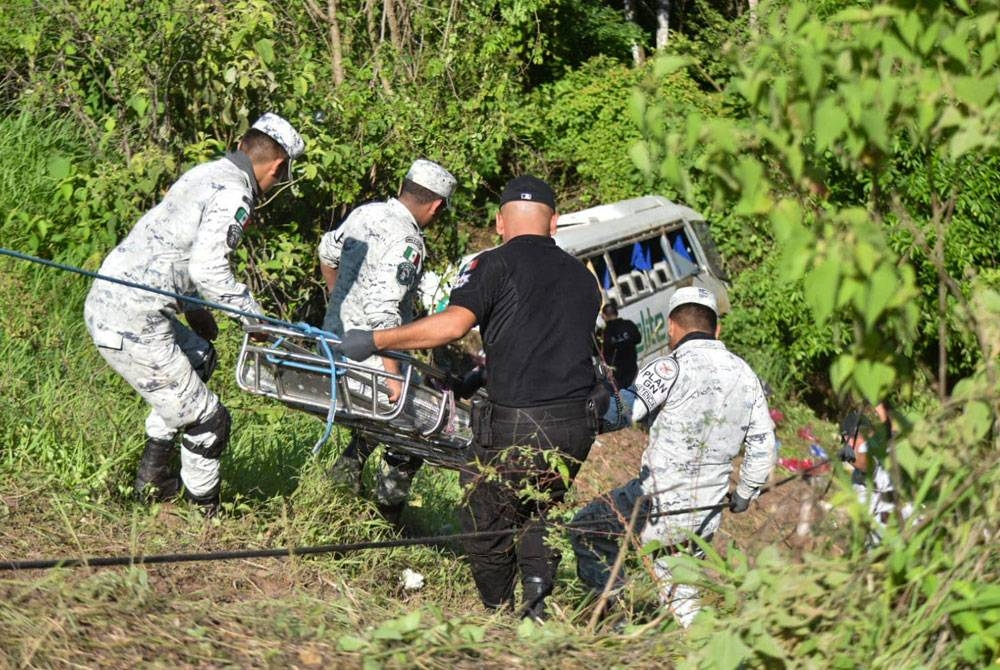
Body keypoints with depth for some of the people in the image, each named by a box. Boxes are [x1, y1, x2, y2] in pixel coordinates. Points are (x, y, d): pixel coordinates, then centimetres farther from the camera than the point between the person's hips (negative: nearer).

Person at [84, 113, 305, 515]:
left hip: (103, 301, 10)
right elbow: (208, 269, -23)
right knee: (207, 422, 1)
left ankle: (153, 474, 34)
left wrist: (193, 309, 31)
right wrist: (257, 318, -12)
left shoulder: (204, 174, 15)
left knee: (199, 357, 33)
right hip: (133, 325, -10)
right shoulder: (235, 195, -12)